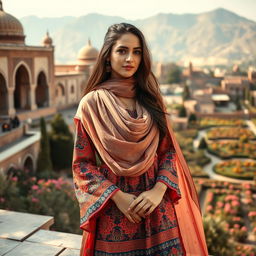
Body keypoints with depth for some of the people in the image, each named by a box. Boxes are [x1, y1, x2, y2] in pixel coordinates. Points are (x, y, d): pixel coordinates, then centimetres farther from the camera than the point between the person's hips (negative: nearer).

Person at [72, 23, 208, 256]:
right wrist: (117, 196, -15)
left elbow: (169, 150, 4)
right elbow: (82, 164, -5)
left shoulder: (150, 98, 4)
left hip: (157, 206, 3)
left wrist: (158, 190, -11)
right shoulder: (92, 103, -7)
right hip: (114, 209, -3)